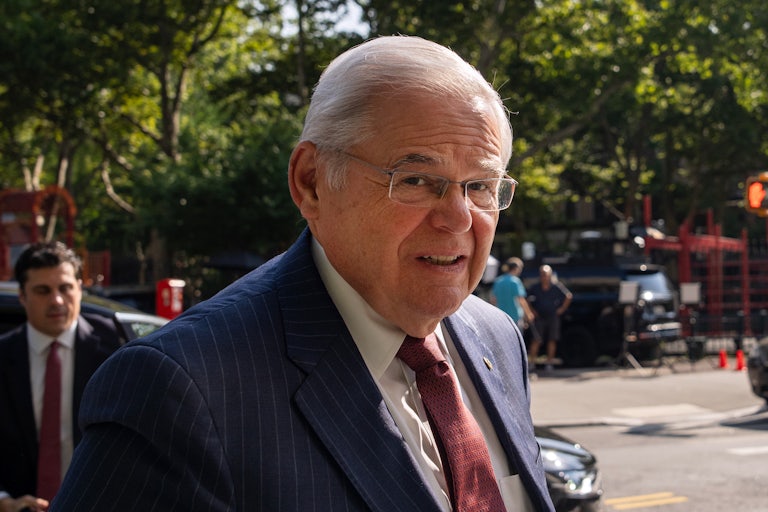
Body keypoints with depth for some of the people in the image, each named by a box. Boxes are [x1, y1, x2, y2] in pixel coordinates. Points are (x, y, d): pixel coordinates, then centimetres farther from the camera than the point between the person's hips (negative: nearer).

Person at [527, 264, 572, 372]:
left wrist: (562, 309, 3)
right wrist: (532, 311, 2)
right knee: (536, 340, -8)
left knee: (552, 340, 5)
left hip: (553, 317, 1)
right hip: (539, 318, -1)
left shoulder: (557, 286, -5)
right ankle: (531, 361, -5)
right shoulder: (535, 288, -3)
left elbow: (569, 296, 6)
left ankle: (549, 362, 14)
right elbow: (528, 301, 11)